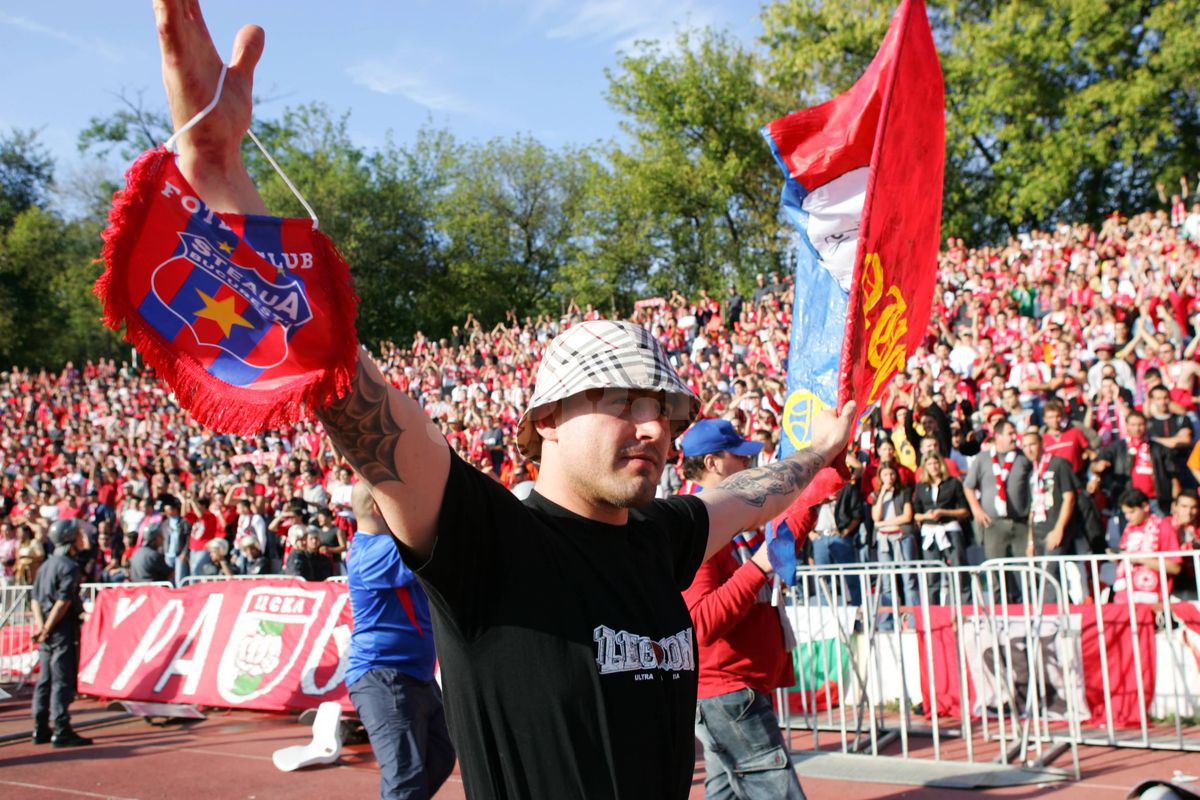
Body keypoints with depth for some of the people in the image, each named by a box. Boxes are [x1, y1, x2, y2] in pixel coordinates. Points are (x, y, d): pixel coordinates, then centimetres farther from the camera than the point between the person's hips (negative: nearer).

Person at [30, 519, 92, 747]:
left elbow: (36, 599, 10)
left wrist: (41, 625, -1)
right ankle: (62, 732, -6)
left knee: (45, 680, 12)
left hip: (48, 631, 9)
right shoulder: (69, 566, -12)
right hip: (63, 630, -8)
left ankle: (41, 730, 16)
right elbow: (63, 602, -19)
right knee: (63, 681, -6)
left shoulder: (46, 565, 15)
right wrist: (47, 629, -14)